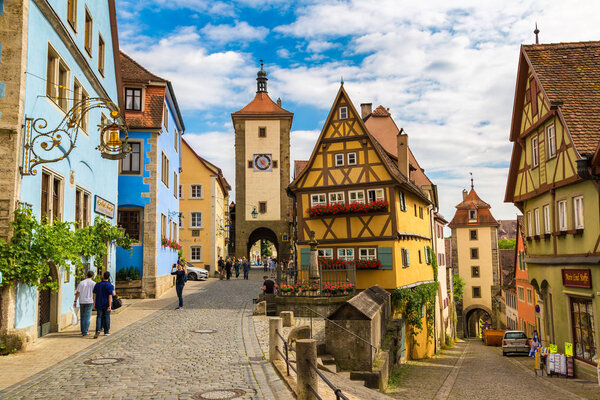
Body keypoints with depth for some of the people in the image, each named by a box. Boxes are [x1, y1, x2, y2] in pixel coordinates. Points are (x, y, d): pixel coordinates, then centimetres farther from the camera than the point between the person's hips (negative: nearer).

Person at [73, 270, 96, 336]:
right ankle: (85, 332, -8)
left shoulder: (81, 283, 2)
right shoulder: (93, 283, -3)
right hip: (89, 302, -2)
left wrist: (75, 301, 6)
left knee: (82, 317, 12)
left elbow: (78, 293, 0)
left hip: (82, 302, 2)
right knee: (87, 317, -2)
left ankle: (83, 331, 16)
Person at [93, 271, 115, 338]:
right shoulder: (110, 286, -10)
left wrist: (94, 304, 9)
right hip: (106, 304, -2)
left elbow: (95, 295, 2)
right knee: (106, 317, 9)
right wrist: (109, 306, -13)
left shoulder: (97, 285, 1)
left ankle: (98, 330, -17)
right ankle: (106, 331, 17)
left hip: (99, 304, 2)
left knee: (99, 317, 3)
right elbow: (110, 297, -14)